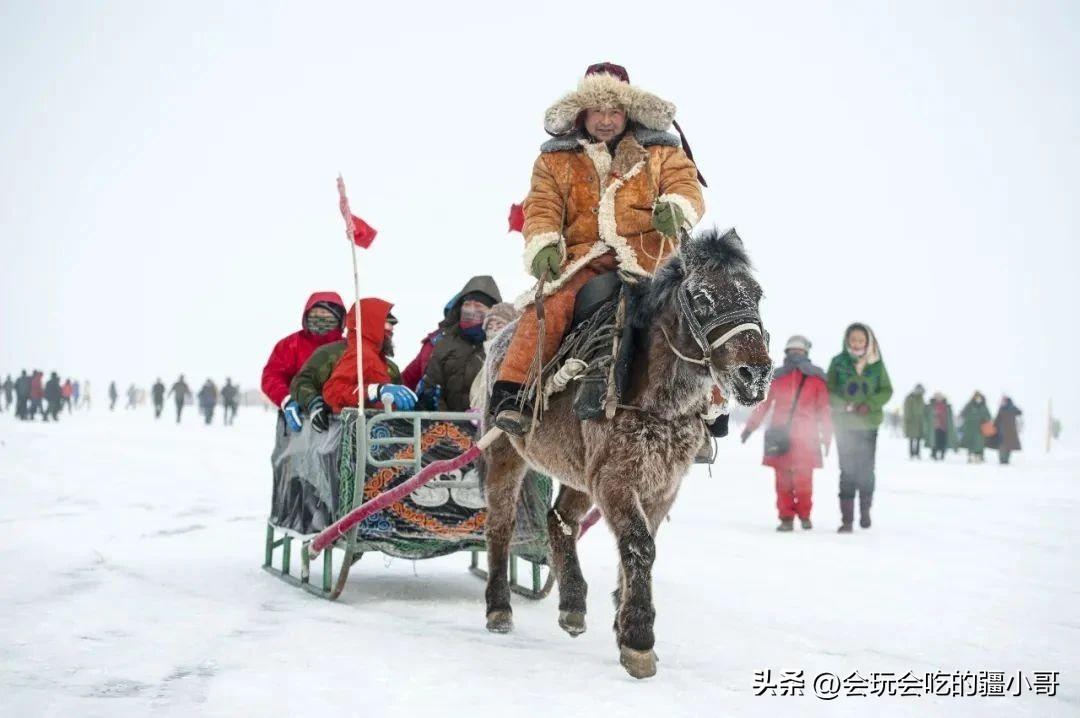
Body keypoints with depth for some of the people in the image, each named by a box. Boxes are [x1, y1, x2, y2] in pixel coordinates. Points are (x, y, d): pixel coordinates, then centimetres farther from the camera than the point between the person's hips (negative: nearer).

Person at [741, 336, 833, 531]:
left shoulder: (815, 378, 5)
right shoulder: (777, 377, 11)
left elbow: (824, 409, 6)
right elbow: (763, 403, 13)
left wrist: (826, 436, 3)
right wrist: (750, 427, 10)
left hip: (805, 437, -2)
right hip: (780, 435, 2)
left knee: (803, 478, -5)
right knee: (783, 478, -1)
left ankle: (804, 515, 12)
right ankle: (786, 517, 5)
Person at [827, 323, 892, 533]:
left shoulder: (877, 364, 2)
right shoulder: (838, 362, -1)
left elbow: (887, 390, 3)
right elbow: (829, 391, 0)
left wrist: (870, 405, -14)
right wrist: (845, 406, -17)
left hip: (869, 424, 1)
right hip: (845, 424, -1)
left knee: (866, 470, 5)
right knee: (848, 471, -5)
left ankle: (865, 510, 28)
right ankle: (847, 519, -2)